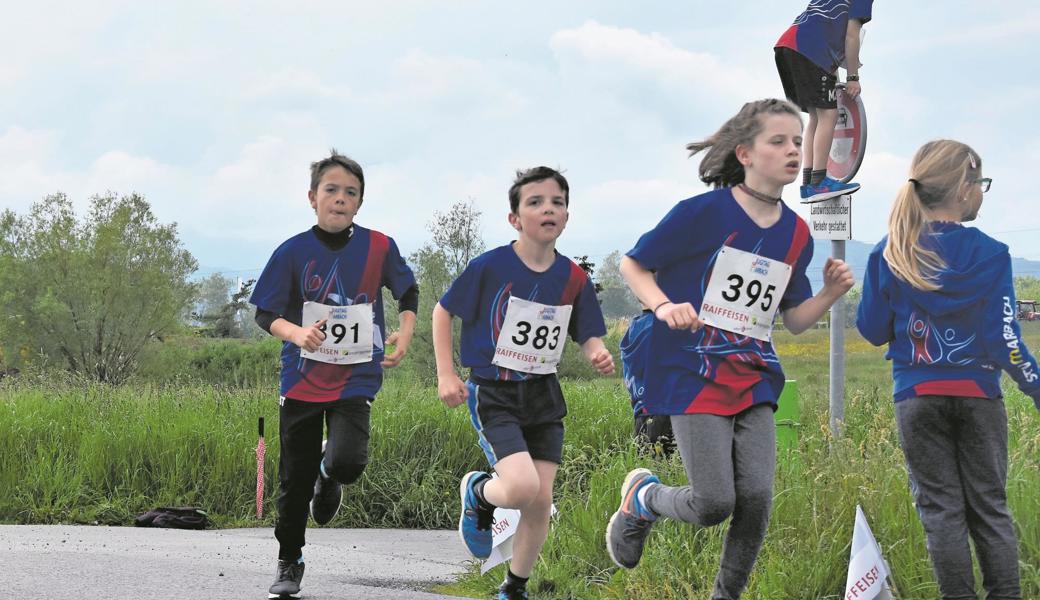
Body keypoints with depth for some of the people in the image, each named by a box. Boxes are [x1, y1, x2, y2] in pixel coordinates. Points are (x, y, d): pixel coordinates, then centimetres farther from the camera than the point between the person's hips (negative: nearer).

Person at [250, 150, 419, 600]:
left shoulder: (379, 247, -4)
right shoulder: (293, 252, -7)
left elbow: (408, 292, 13)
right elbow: (265, 313, -5)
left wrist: (405, 334, -3)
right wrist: (297, 333, -25)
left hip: (355, 378, -1)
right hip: (302, 379, 1)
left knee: (347, 461, -23)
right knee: (295, 479, 7)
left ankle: (329, 473, 16)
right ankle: (289, 563, 27)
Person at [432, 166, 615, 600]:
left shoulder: (574, 279, -1)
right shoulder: (491, 266, -12)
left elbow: (588, 336, 8)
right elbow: (444, 311, -1)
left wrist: (598, 354, -16)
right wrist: (446, 374, -8)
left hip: (543, 397, 4)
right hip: (494, 395, -4)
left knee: (541, 502, 2)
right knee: (522, 487, -23)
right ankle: (478, 493, 13)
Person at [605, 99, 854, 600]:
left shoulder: (796, 234, 8)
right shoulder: (704, 212, -9)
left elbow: (795, 319, 16)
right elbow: (632, 265, -1)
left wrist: (830, 294, -3)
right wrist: (665, 306, -19)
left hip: (753, 384, 5)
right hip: (694, 379, -5)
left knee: (757, 498, -10)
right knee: (713, 505, -10)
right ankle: (641, 496, 23)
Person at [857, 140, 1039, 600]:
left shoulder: (890, 254, -3)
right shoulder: (990, 255, -8)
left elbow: (872, 330, 1)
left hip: (919, 397, 1)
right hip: (978, 394, -1)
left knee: (941, 508, 5)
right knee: (990, 507, 9)